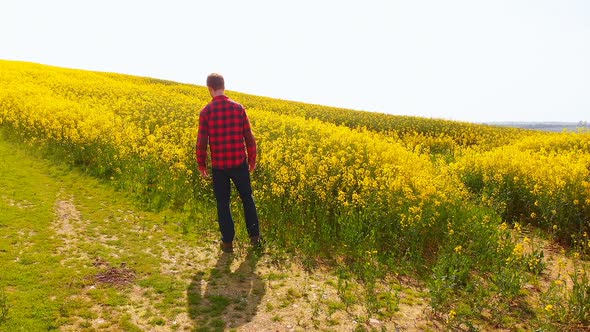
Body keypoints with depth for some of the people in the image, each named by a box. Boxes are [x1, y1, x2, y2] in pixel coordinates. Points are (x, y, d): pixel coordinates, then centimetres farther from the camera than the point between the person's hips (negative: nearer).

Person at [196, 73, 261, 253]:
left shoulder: (206, 112, -7)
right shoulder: (238, 108, -4)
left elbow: (201, 141, -7)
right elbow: (249, 137, -1)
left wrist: (201, 165, 6)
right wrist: (252, 159, 11)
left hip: (218, 165, -1)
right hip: (240, 163, 1)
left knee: (223, 203, 12)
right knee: (247, 198, 17)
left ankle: (227, 241, 19)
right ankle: (254, 236, 24)